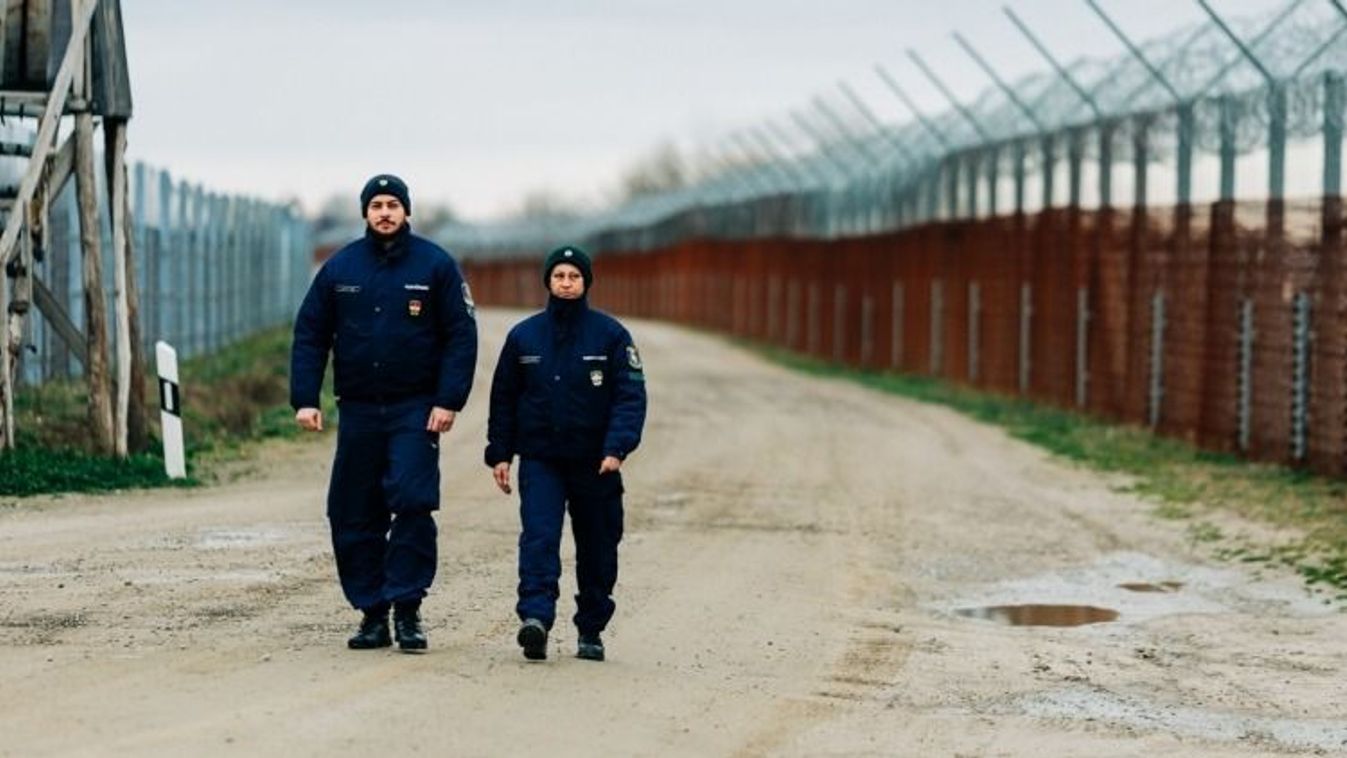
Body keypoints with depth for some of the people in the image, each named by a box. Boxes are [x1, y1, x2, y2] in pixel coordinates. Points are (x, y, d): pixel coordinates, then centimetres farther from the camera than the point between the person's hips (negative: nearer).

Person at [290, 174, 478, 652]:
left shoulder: (435, 266, -1)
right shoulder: (339, 269, 6)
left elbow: (461, 336, -3)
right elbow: (309, 336, 8)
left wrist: (448, 401, -11)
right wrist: (304, 398, -3)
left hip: (415, 410, -3)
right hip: (357, 411, 3)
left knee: (412, 503, -14)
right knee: (354, 516, 4)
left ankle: (407, 609, -7)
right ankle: (372, 613, 13)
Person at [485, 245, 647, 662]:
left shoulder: (611, 335, -1)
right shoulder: (523, 336, 6)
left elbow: (631, 396, -6)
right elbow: (503, 399, 12)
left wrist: (617, 448, -18)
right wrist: (499, 453, 6)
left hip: (595, 463, 0)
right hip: (540, 460, 0)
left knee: (597, 549, 7)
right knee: (539, 537, -17)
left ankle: (591, 631, 19)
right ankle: (535, 616, -28)